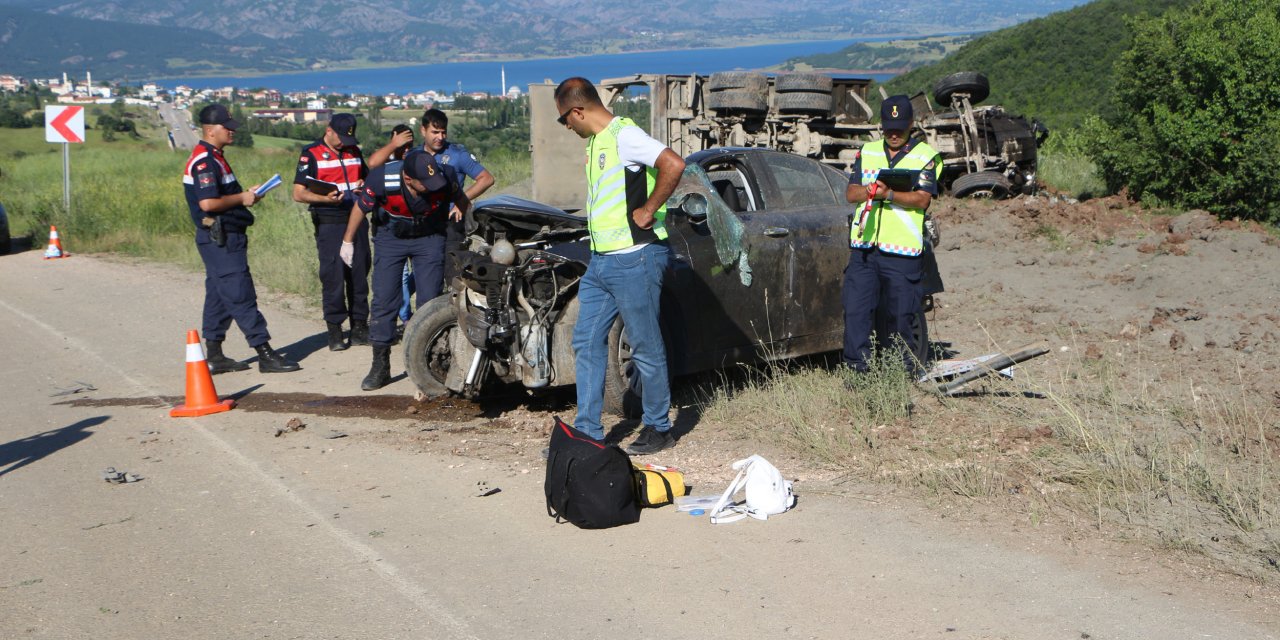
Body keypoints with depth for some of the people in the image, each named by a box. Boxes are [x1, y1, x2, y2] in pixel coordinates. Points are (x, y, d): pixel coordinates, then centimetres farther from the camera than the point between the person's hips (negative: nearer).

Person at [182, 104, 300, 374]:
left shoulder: (212, 158, 17)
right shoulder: (204, 161, -17)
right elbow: (207, 203, -25)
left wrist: (244, 194, 10)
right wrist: (241, 198, -13)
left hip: (221, 239, 11)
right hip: (220, 240, -11)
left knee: (218, 297, 12)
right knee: (241, 296, -8)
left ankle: (214, 356, 17)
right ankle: (265, 354, -7)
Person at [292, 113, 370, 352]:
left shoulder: (354, 151, 16)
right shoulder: (311, 154, -2)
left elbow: (367, 176, 29)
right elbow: (299, 193, -7)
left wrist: (364, 185, 4)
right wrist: (325, 198, -24)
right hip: (329, 223, -5)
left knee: (359, 274, 7)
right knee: (333, 276, -7)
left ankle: (359, 326, 15)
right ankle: (335, 330, 0)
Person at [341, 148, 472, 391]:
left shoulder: (445, 175, -26)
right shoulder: (382, 179, -29)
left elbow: (461, 198, 0)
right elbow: (361, 207, -10)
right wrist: (347, 242, 0)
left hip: (430, 237, 0)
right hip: (390, 237, 0)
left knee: (431, 300, -8)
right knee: (383, 300, -6)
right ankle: (380, 366, 3)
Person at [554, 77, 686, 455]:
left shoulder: (624, 136, -15)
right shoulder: (596, 143, 16)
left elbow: (673, 165, -27)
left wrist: (648, 211, -20)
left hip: (635, 258, -10)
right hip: (600, 260, 10)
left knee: (646, 348, 2)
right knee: (586, 342, 9)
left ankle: (658, 429, 14)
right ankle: (587, 431, 14)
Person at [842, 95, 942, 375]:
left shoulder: (925, 155, 3)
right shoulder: (867, 152, 16)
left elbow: (922, 199, -8)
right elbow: (851, 193, 9)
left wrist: (888, 193, -22)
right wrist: (868, 190, -13)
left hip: (902, 250, -3)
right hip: (863, 246, 4)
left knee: (901, 315, 0)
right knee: (856, 312, -1)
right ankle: (856, 369, 5)